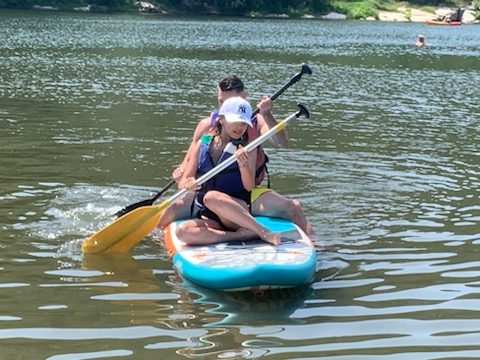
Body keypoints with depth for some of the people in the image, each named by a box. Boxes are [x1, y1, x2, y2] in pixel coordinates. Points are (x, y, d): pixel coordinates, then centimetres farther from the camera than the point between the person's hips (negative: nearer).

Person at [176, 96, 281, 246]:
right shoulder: (203, 144, 9)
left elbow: (249, 186, -8)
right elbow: (182, 183, 4)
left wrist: (243, 165, -28)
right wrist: (187, 183, -20)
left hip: (239, 211, -2)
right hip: (207, 217, 3)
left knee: (211, 197, -35)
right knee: (183, 231, -30)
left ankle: (263, 231, -33)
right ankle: (242, 235, -28)